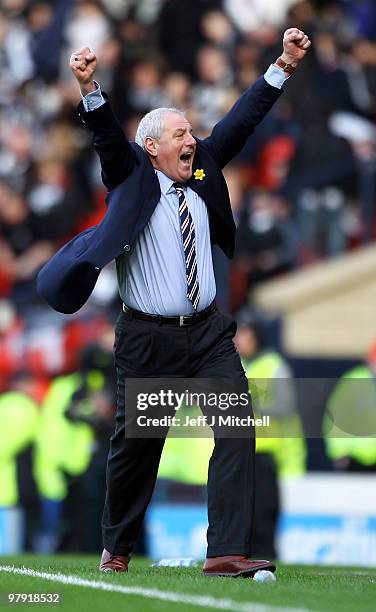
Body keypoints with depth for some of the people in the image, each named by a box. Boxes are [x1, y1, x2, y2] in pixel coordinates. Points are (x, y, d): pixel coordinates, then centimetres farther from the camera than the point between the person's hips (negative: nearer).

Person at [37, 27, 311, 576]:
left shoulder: (203, 167, 10)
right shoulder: (131, 175, -1)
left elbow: (242, 119, 10)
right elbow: (107, 137, -17)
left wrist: (284, 66, 2)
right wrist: (89, 87, -36)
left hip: (208, 334, 4)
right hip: (148, 340, -4)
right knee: (136, 443, 7)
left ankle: (228, 551, -17)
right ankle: (116, 548, 28)